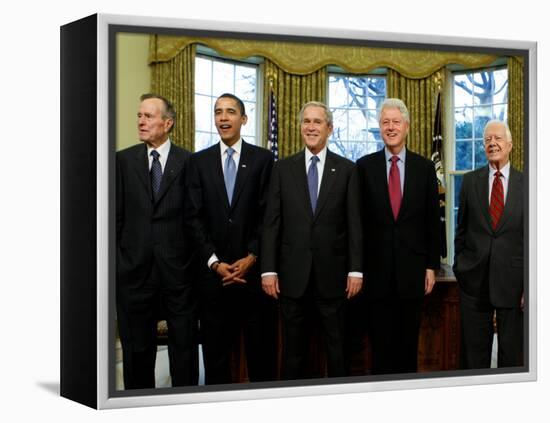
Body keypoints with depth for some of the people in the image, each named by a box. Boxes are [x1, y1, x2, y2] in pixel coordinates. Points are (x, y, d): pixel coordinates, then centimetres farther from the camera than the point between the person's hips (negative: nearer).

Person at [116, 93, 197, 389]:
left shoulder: (188, 162, 0)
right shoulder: (123, 160, 5)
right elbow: (116, 216, 5)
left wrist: (195, 260, -3)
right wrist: (117, 260, 0)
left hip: (177, 267, -1)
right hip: (135, 267, 2)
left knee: (184, 344, 6)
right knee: (137, 345, 11)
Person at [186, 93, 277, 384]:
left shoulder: (263, 159, 3)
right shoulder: (199, 161, 8)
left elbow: (268, 214, -1)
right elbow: (195, 217, 2)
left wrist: (252, 257, -10)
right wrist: (214, 262, -7)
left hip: (253, 268, -1)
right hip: (214, 270, 1)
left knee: (261, 345, 4)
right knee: (215, 346, 7)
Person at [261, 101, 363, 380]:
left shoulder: (346, 169, 4)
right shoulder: (283, 168, 6)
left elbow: (354, 223, 1)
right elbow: (272, 223, 3)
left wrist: (355, 270, -5)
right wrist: (269, 270, -4)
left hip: (332, 273, -1)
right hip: (293, 273, 1)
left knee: (336, 346, 7)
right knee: (293, 348, 8)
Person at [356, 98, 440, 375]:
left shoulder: (424, 167, 4)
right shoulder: (365, 166, 2)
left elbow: (433, 221, 5)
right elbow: (358, 220, 2)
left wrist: (431, 266, 1)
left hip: (412, 268, 1)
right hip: (377, 269, -1)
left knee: (409, 342, 8)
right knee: (381, 343, 5)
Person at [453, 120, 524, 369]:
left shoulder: (524, 184, 0)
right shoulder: (470, 181, 5)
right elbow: (461, 229, 9)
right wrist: (459, 268, 6)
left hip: (512, 280, -1)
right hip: (475, 280, 1)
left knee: (512, 353, 7)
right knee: (474, 351, 8)